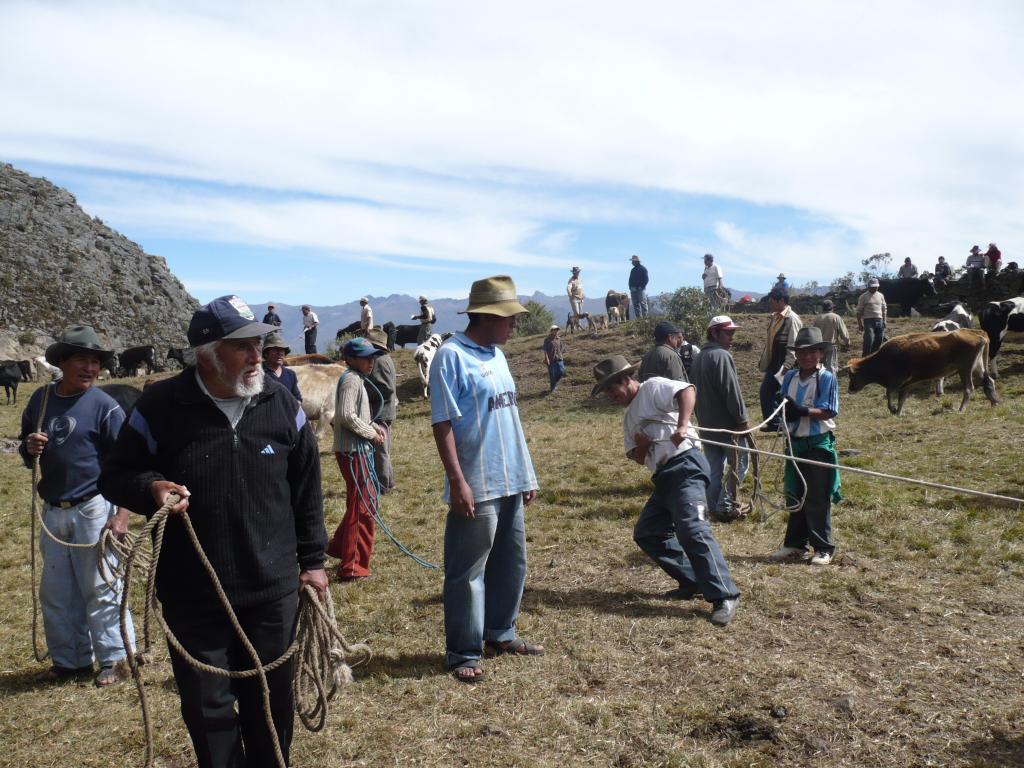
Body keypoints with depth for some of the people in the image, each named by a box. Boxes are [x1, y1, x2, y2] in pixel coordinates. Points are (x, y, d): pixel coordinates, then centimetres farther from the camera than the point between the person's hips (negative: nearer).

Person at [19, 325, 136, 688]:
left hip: (93, 510, -6)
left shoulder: (104, 405, -10)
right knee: (56, 591, 14)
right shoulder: (40, 399, 6)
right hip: (53, 512, 6)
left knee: (100, 589, 0)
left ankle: (113, 659, 13)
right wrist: (29, 447, -7)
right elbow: (25, 449, 18)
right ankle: (69, 659, 29)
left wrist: (121, 515, -17)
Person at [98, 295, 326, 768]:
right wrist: (150, 489, -21)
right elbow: (114, 475, 2)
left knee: (272, 703, 17)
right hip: (192, 597, -1)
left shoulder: (281, 403, -3)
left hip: (273, 591, 2)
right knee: (207, 709, 14)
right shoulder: (162, 404, -9)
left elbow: (307, 490, 6)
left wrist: (311, 560, 8)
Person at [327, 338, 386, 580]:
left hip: (358, 449, 11)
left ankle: (338, 546, 35)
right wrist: (371, 434, -15)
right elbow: (347, 416, -24)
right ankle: (352, 567, 0)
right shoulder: (351, 380, -14)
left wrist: (373, 426, 8)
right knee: (363, 506, -6)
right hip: (353, 450, -11)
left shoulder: (356, 379, 18)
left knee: (359, 503, 22)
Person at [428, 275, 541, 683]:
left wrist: (526, 474, 17)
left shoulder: (497, 355, 13)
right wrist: (457, 482, -19)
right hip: (476, 486, -8)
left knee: (511, 562, 17)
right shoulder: (452, 355, -12)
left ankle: (500, 632, 33)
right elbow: (442, 423, -16)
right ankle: (463, 653, 15)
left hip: (510, 482, 9)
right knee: (467, 573, 2)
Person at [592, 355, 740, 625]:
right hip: (664, 476, 10)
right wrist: (640, 446, 1)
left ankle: (724, 596, -19)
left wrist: (682, 426, -32)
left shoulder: (653, 387, -1)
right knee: (646, 533, 10)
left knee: (691, 528, -22)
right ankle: (693, 581, 15)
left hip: (685, 466, -10)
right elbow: (639, 459, 23)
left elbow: (687, 390, -20)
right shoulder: (630, 417, 24)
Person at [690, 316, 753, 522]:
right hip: (727, 423, -8)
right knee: (739, 462, 3)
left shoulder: (699, 358, 14)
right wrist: (743, 418, -15)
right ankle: (726, 505, 1)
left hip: (706, 424, 8)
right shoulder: (722, 356, -16)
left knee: (714, 468, 12)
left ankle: (714, 507, 16)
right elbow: (732, 391, -20)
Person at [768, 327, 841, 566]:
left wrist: (804, 411, -28)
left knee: (818, 499, 0)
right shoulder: (790, 377, 6)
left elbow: (829, 411, -14)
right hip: (795, 443, 5)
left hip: (819, 444, -5)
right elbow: (784, 406, 8)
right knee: (794, 497, 13)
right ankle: (794, 544, 25)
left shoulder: (826, 378, -8)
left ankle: (823, 548, 11)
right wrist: (785, 413, -16)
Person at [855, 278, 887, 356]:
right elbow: (859, 311, -3)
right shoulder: (863, 297, -1)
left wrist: (884, 321, 11)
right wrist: (860, 324, -8)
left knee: (878, 341, 5)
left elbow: (884, 309, 19)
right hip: (868, 321, -5)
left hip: (879, 321, 5)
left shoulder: (881, 296, 14)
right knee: (869, 341, -15)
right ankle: (865, 358, -8)